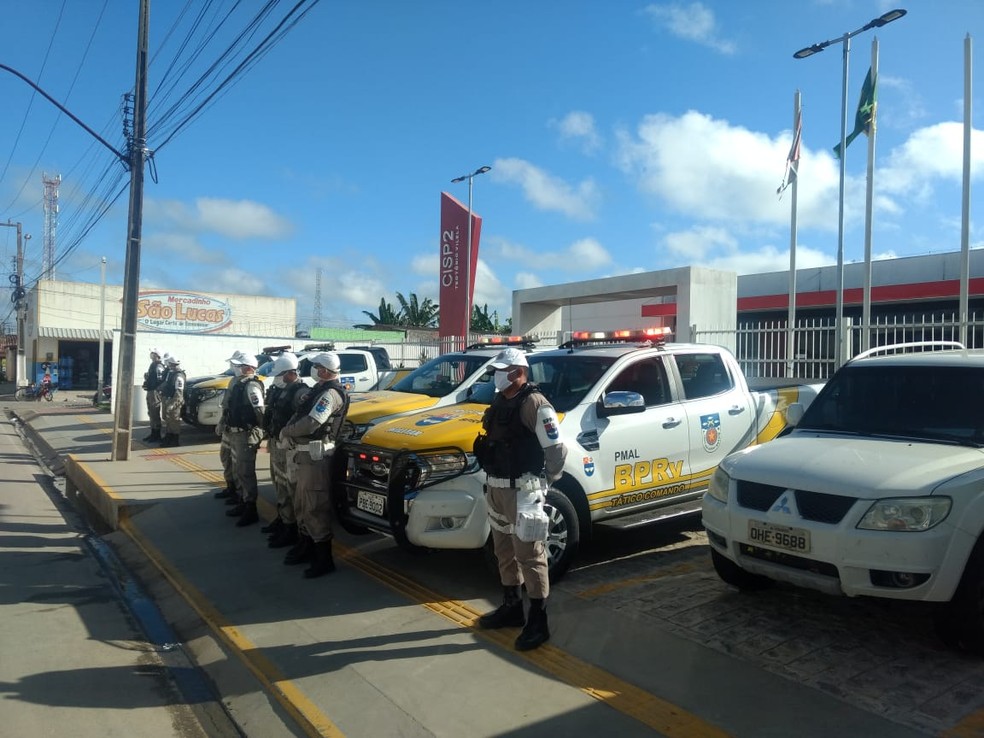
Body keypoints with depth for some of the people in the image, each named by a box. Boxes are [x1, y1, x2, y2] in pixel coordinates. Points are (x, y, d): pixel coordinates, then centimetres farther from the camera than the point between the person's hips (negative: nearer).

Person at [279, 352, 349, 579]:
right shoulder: (320, 389, 17)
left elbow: (310, 423, -24)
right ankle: (305, 546, 33)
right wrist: (288, 430, 0)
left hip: (316, 456, -10)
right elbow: (299, 415, 18)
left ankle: (324, 558, -1)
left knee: (317, 507, -7)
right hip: (306, 454, 10)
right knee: (303, 504, 19)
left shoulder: (331, 393, -15)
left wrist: (286, 432, -9)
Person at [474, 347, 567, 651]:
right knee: (505, 550, 18)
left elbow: (556, 448, -17)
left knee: (528, 554, -2)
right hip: (496, 487, 9)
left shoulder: (534, 403, -17)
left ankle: (538, 622, 8)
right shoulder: (500, 401, 11)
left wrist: (548, 479, -4)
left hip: (521, 489, -9)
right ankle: (511, 607, 33)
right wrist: (493, 476, 15)